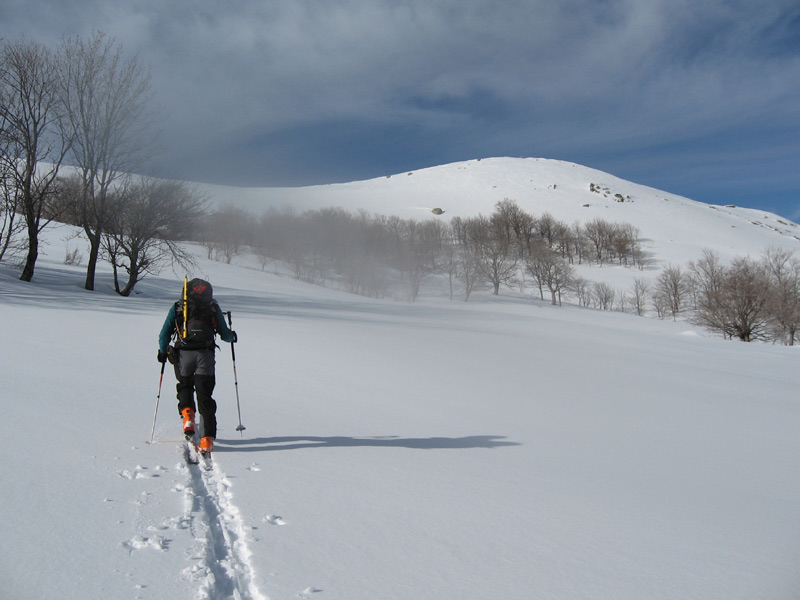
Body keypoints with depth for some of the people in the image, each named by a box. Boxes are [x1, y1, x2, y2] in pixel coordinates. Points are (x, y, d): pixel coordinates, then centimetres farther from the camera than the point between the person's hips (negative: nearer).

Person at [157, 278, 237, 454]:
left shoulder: (177, 307, 15)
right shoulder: (213, 307, 14)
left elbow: (165, 334, 9)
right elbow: (225, 335, 15)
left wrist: (163, 352, 25)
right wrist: (232, 337, 37)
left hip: (183, 354, 1)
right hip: (205, 354, 0)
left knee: (185, 386, 25)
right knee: (204, 395, 3)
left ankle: (187, 413, -1)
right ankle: (208, 437, -4)